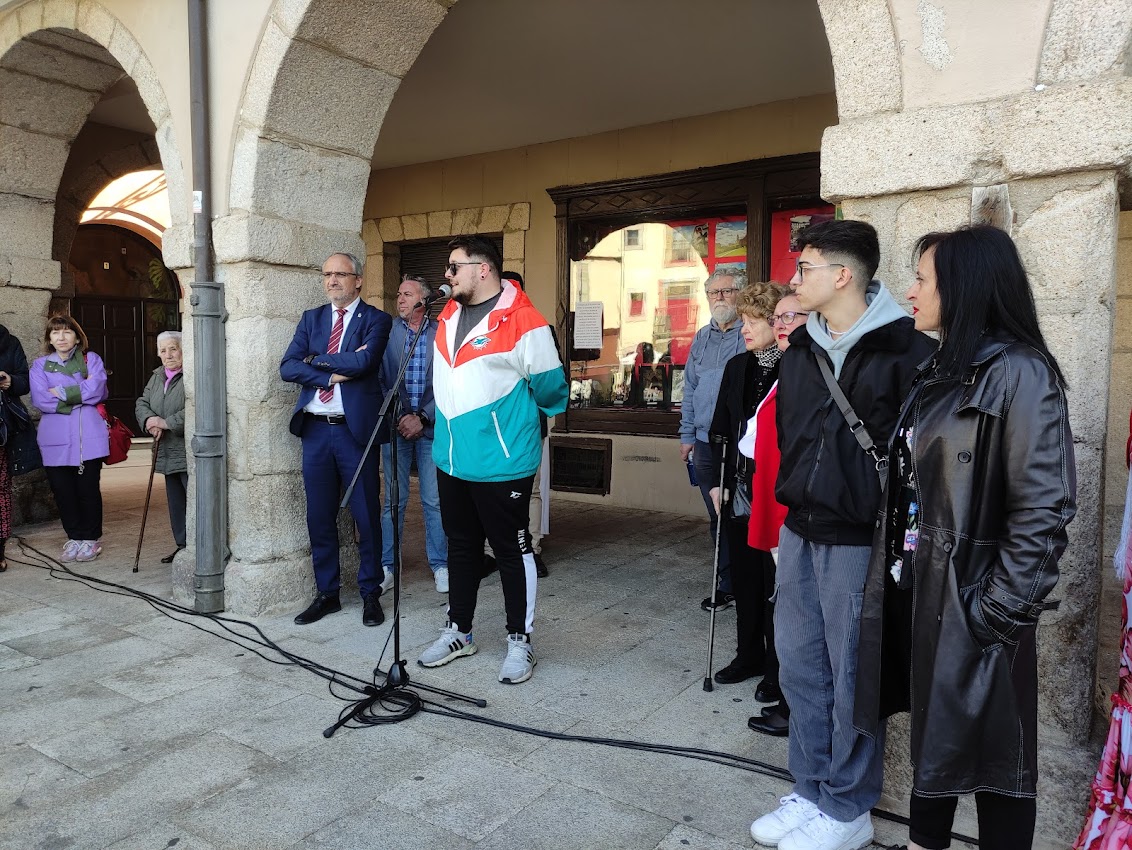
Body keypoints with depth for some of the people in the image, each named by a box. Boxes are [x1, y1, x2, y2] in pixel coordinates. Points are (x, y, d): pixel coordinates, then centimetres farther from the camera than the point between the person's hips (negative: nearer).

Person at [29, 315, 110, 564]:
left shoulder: (91, 359, 8)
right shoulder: (40, 365, 11)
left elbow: (97, 390, -9)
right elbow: (40, 399, -5)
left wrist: (62, 393, -7)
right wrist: (81, 392, -7)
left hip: (89, 437, -2)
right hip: (55, 439, 2)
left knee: (88, 489, 0)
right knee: (62, 490, 4)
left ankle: (91, 538, 14)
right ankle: (74, 537, 19)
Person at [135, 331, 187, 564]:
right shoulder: (157, 376, 16)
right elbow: (142, 403, 16)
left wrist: (167, 423, -19)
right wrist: (149, 420, -6)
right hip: (168, 454, 9)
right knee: (176, 503, 15)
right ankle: (183, 546, 25)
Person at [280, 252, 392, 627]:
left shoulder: (376, 319, 0)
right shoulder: (311, 318, 13)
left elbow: (363, 361, -18)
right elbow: (288, 368, 1)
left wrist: (316, 359, -6)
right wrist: (332, 375, -12)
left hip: (355, 428, -4)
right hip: (315, 428, 4)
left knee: (366, 515, 4)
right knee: (319, 516, 10)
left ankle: (371, 593, 19)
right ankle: (327, 593, 23)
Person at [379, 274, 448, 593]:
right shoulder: (386, 330, 4)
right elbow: (378, 378, 3)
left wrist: (422, 418, -9)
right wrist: (399, 417, -6)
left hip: (432, 426, -1)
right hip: (395, 423, 1)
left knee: (434, 501, 3)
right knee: (394, 500, 6)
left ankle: (439, 565, 15)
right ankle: (386, 565, 18)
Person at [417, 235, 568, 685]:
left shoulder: (521, 322, -16)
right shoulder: (449, 315, 9)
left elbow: (550, 386, -9)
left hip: (501, 461, -7)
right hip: (451, 458, 8)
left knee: (512, 550, 5)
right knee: (461, 546, 18)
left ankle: (520, 640, 20)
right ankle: (459, 631, 33)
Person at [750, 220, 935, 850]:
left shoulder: (906, 348, -11)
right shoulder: (802, 349, 11)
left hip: (859, 539, -7)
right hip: (800, 531, 7)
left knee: (853, 675, 5)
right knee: (799, 662, 15)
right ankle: (812, 791, 32)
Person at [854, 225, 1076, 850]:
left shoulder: (1018, 374, -15)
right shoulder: (939, 373, 11)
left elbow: (1043, 509, -19)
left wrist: (1002, 607, -17)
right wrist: (892, 574, 12)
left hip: (970, 603, -8)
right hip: (916, 589, 8)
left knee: (988, 744, 8)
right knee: (931, 727, 21)